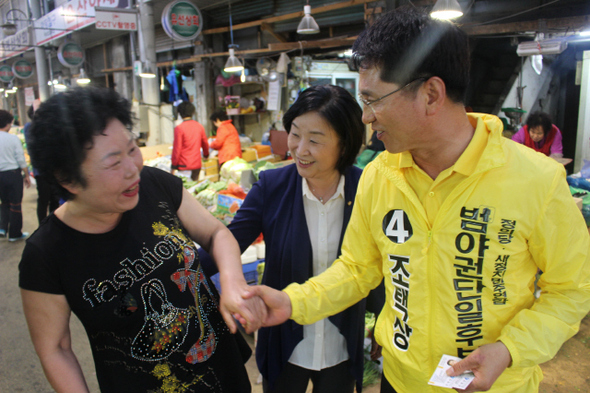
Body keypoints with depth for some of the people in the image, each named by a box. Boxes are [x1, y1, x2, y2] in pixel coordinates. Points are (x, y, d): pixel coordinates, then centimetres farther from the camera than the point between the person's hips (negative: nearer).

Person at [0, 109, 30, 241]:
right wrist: (27, 176, 2)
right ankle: (15, 233, 14)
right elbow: (21, 160, -8)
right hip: (13, 174, -4)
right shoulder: (13, 138, -11)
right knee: (15, 204, 7)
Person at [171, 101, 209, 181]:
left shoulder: (179, 128, -12)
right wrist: (206, 155, 36)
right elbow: (205, 143, 16)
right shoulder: (199, 126, 3)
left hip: (184, 165, -5)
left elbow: (177, 148, -11)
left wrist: (173, 167, -4)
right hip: (197, 165, 5)